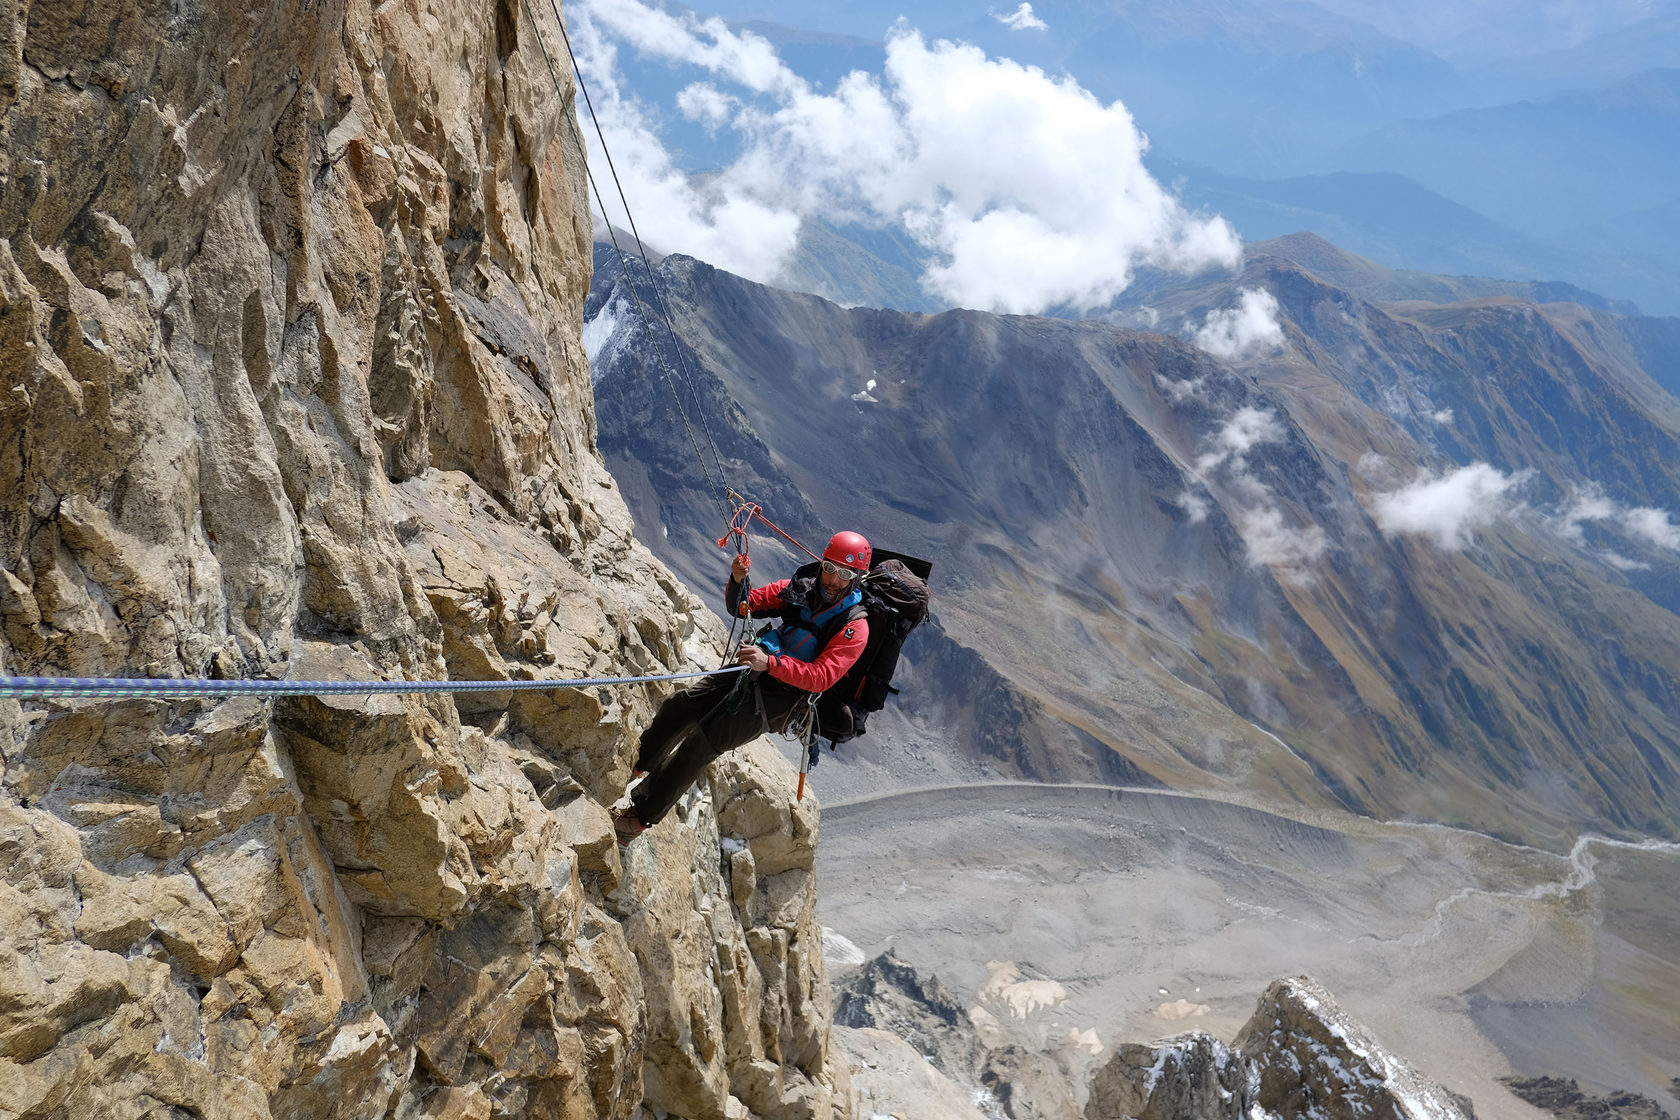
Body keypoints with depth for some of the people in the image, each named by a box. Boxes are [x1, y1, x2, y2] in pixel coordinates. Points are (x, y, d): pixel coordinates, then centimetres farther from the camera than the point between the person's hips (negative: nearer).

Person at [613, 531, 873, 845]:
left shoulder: (854, 627, -15)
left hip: (779, 699, -6)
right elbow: (741, 607, 7)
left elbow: (822, 677, -26)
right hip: (755, 668, 6)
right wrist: (737, 582, -15)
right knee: (679, 707, 1)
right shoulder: (798, 588, 1)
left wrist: (770, 663, -38)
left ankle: (641, 815, -4)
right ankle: (635, 766, 26)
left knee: (702, 740, -13)